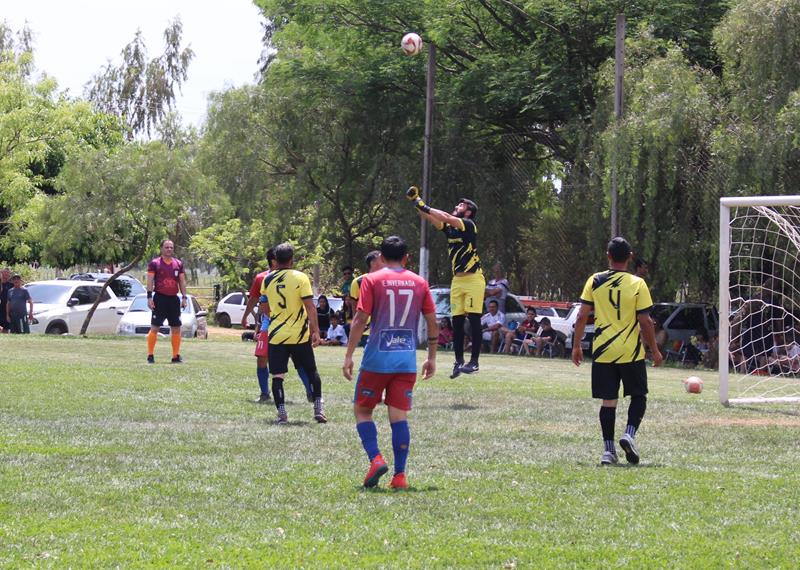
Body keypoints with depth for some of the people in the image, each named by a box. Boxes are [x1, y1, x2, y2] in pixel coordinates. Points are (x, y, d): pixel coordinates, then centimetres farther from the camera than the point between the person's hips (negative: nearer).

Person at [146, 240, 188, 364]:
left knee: (176, 328, 5)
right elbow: (150, 281, -5)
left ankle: (176, 356, 11)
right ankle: (150, 356, -2)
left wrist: (184, 298, 6)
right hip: (160, 298, -5)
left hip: (174, 298, 5)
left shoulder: (178, 264, 11)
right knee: (154, 327, -6)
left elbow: (182, 281, 13)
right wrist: (149, 297, -13)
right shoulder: (154, 263, -2)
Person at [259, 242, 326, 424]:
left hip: (276, 334, 1)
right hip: (300, 334, -1)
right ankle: (318, 409, 9)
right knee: (311, 371, 13)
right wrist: (316, 331, -5)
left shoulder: (267, 280, 2)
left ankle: (281, 413, -5)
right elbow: (310, 307, -11)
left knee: (277, 375, 4)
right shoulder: (300, 278, -7)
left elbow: (265, 309, 13)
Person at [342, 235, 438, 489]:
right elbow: (432, 321, 8)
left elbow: (360, 319, -7)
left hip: (377, 358, -3)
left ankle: (376, 459, -9)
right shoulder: (419, 282, 7)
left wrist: (348, 355, -5)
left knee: (362, 410, 10)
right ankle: (400, 475, -1)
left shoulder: (372, 280, -2)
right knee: (399, 416, 4)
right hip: (407, 360, 3)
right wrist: (432, 358, 17)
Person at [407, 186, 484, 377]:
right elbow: (430, 217, 7)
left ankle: (474, 361, -5)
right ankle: (459, 361, 9)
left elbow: (446, 217, -20)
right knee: (457, 322, 5)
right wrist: (415, 201, -6)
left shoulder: (468, 225, -7)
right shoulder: (450, 227, 12)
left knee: (474, 320, -7)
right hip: (457, 280, 7)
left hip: (473, 279, -7)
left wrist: (423, 206, -16)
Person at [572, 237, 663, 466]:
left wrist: (576, 345, 8)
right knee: (639, 396, 14)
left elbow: (582, 316, -2)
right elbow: (645, 321, -6)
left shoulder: (594, 281, -1)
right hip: (631, 352, -2)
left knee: (608, 400, 6)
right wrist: (655, 350, 5)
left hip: (602, 352, 2)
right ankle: (629, 434, -8)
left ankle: (608, 449, 1)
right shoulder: (637, 284, -6)